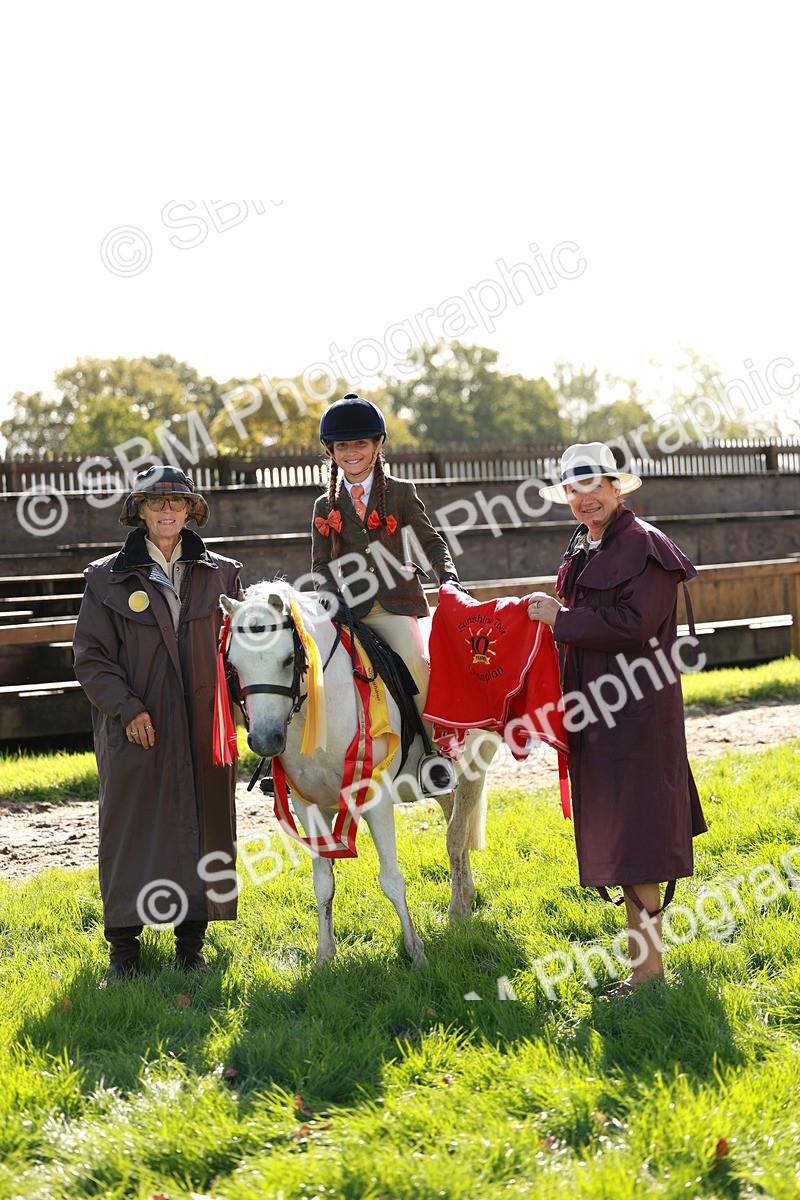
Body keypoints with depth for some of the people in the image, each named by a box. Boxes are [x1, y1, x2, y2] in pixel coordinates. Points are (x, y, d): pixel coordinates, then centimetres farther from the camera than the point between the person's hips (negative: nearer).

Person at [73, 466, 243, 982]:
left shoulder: (221, 574, 8)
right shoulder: (108, 578, 2)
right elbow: (91, 656, 0)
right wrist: (127, 706, -12)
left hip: (205, 727, 2)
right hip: (136, 728, -2)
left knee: (205, 823, 6)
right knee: (132, 828, 2)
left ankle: (193, 937, 18)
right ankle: (124, 943, 13)